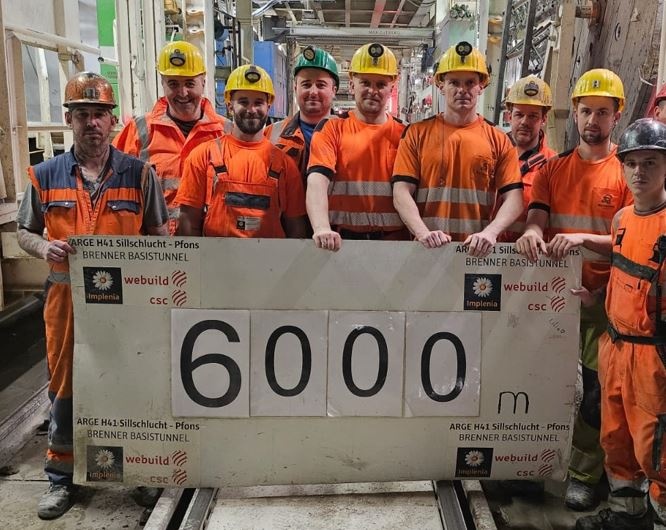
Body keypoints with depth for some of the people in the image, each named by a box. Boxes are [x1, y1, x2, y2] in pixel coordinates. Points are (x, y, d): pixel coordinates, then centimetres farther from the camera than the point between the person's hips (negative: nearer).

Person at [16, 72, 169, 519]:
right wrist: (44, 248, -10)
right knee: (65, 386, 10)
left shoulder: (139, 173, 1)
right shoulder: (46, 176, 5)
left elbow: (160, 233, 5)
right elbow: (25, 231, 12)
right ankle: (62, 476, 26)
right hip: (67, 296, 1)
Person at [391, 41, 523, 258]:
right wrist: (423, 233, -17)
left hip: (478, 251, 1)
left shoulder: (498, 140, 8)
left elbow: (513, 198, 1)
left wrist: (490, 232, -17)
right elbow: (402, 193, -2)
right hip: (428, 248, 0)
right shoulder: (417, 133, 6)